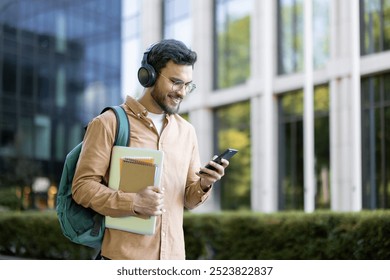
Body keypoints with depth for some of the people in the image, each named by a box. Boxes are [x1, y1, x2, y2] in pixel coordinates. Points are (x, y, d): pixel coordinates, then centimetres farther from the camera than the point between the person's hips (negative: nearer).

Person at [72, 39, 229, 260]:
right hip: (125, 256, -5)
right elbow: (83, 186, -8)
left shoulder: (186, 131, 11)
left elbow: (189, 200, 14)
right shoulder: (109, 123, -3)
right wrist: (133, 203, -21)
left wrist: (204, 185, -8)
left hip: (173, 256, 5)